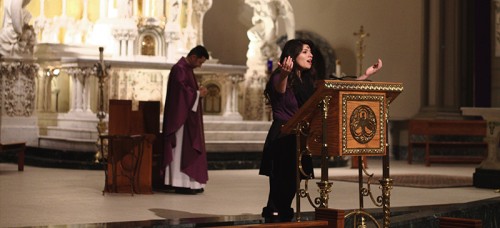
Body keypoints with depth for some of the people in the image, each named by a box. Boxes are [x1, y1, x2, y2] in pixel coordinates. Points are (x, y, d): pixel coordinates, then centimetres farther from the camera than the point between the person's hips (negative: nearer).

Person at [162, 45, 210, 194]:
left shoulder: (187, 69, 16)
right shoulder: (179, 69, -15)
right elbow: (181, 91, -22)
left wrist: (198, 91, 4)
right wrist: (198, 93, -11)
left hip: (188, 116, 11)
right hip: (181, 116, -10)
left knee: (189, 149, 9)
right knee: (182, 148, -8)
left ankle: (189, 182, 12)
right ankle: (181, 183, -6)